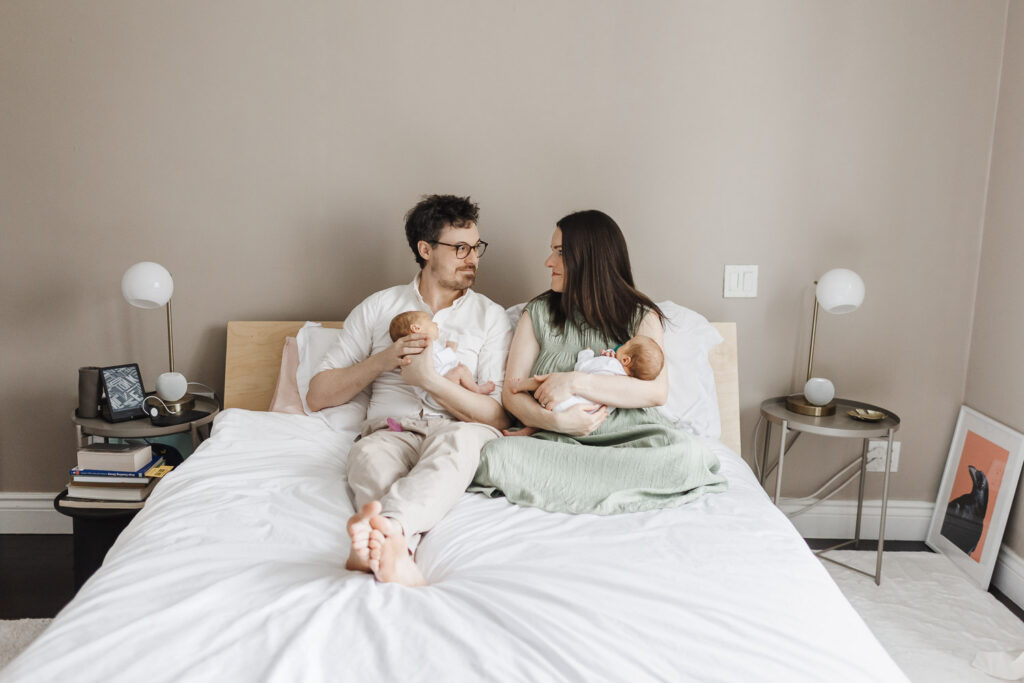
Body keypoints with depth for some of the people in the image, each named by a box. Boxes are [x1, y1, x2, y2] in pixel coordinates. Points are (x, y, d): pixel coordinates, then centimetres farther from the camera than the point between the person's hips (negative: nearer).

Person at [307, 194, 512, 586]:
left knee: (462, 437, -38)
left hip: (459, 433, -1)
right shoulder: (377, 308, 17)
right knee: (368, 453, -36)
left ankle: (386, 525, -61)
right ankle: (396, 548, -61)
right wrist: (385, 360, -1)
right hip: (391, 432, 1)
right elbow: (318, 396, 13)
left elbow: (498, 416, 3)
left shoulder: (490, 316, 14)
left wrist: (431, 381, -10)